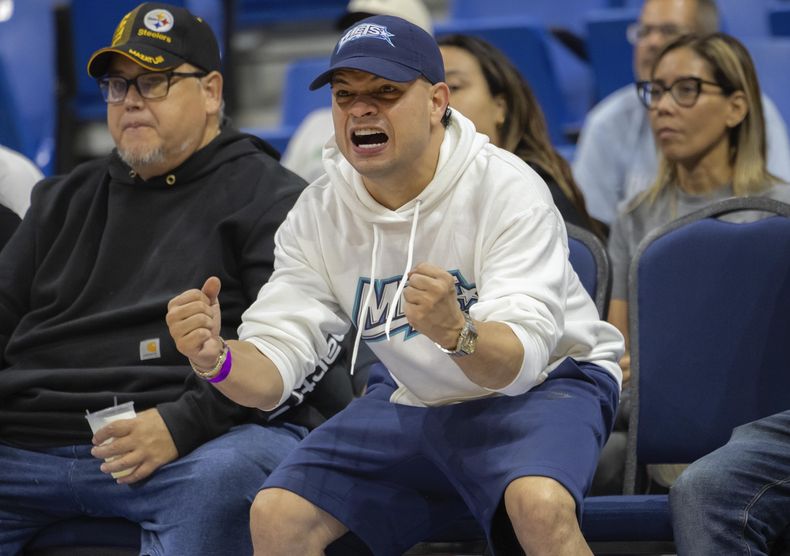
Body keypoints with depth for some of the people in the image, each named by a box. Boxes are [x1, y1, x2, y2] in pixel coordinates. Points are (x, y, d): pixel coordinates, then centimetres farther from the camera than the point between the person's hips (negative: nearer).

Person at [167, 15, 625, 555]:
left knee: (540, 504, -37)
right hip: (417, 401, 5)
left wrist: (455, 332, -54)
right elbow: (272, 369, -12)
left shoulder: (507, 189, -22)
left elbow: (520, 361, -31)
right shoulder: (319, 214, -7)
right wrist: (217, 358, -35)